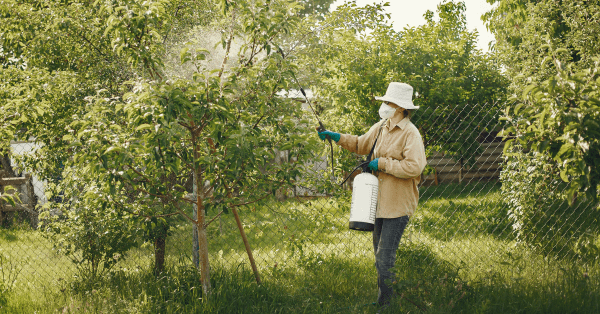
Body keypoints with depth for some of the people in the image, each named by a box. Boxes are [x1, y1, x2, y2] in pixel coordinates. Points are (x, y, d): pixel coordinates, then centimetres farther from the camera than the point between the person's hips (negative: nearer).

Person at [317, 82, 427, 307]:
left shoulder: (410, 133, -14)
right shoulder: (381, 127, 11)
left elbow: (414, 167, -25)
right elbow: (361, 144, 28)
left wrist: (382, 164, -17)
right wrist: (337, 137, 17)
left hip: (398, 204, -9)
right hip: (381, 201, 9)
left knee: (385, 256, -11)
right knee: (379, 253, 16)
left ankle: (386, 303, -3)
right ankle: (383, 295, 28)